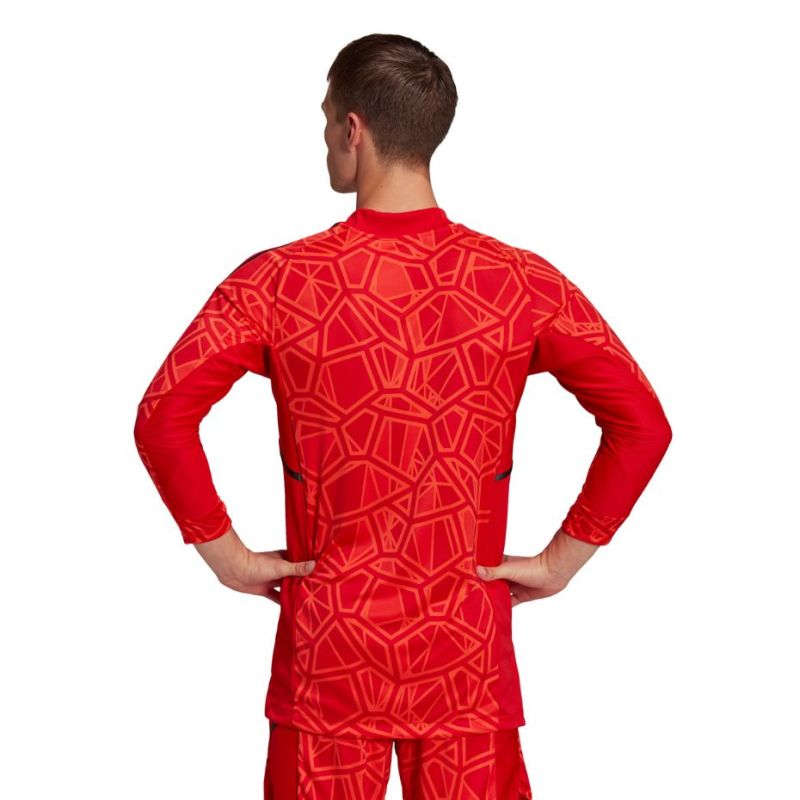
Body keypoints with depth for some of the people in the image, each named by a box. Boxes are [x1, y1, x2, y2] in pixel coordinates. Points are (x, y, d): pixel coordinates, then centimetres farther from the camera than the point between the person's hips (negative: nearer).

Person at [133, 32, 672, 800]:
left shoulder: (276, 282, -10)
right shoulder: (521, 283, -7)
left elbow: (161, 418, -14)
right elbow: (644, 424, -8)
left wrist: (223, 550, -3)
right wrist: (563, 557, -1)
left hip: (329, 646, 0)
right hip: (468, 650, 1)